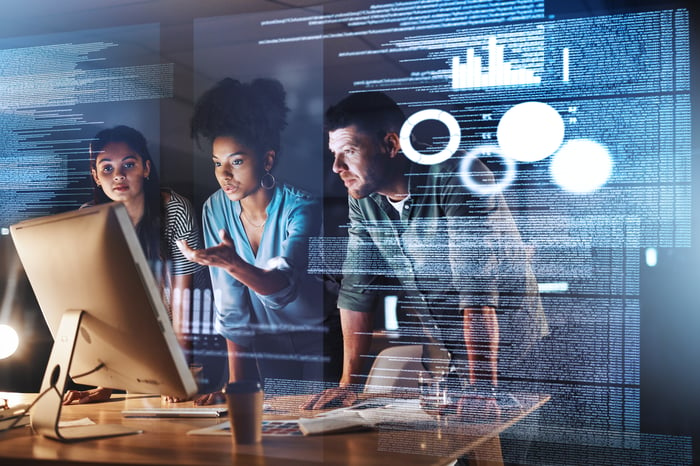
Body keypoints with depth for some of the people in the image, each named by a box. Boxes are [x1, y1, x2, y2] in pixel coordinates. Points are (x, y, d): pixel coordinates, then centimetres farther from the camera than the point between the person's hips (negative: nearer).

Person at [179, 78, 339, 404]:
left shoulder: (301, 210, -20)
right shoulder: (215, 210, -8)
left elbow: (282, 286, -36)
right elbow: (230, 306, -7)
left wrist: (232, 263, -55)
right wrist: (235, 383, -11)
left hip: (315, 342, -3)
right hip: (263, 350, 3)